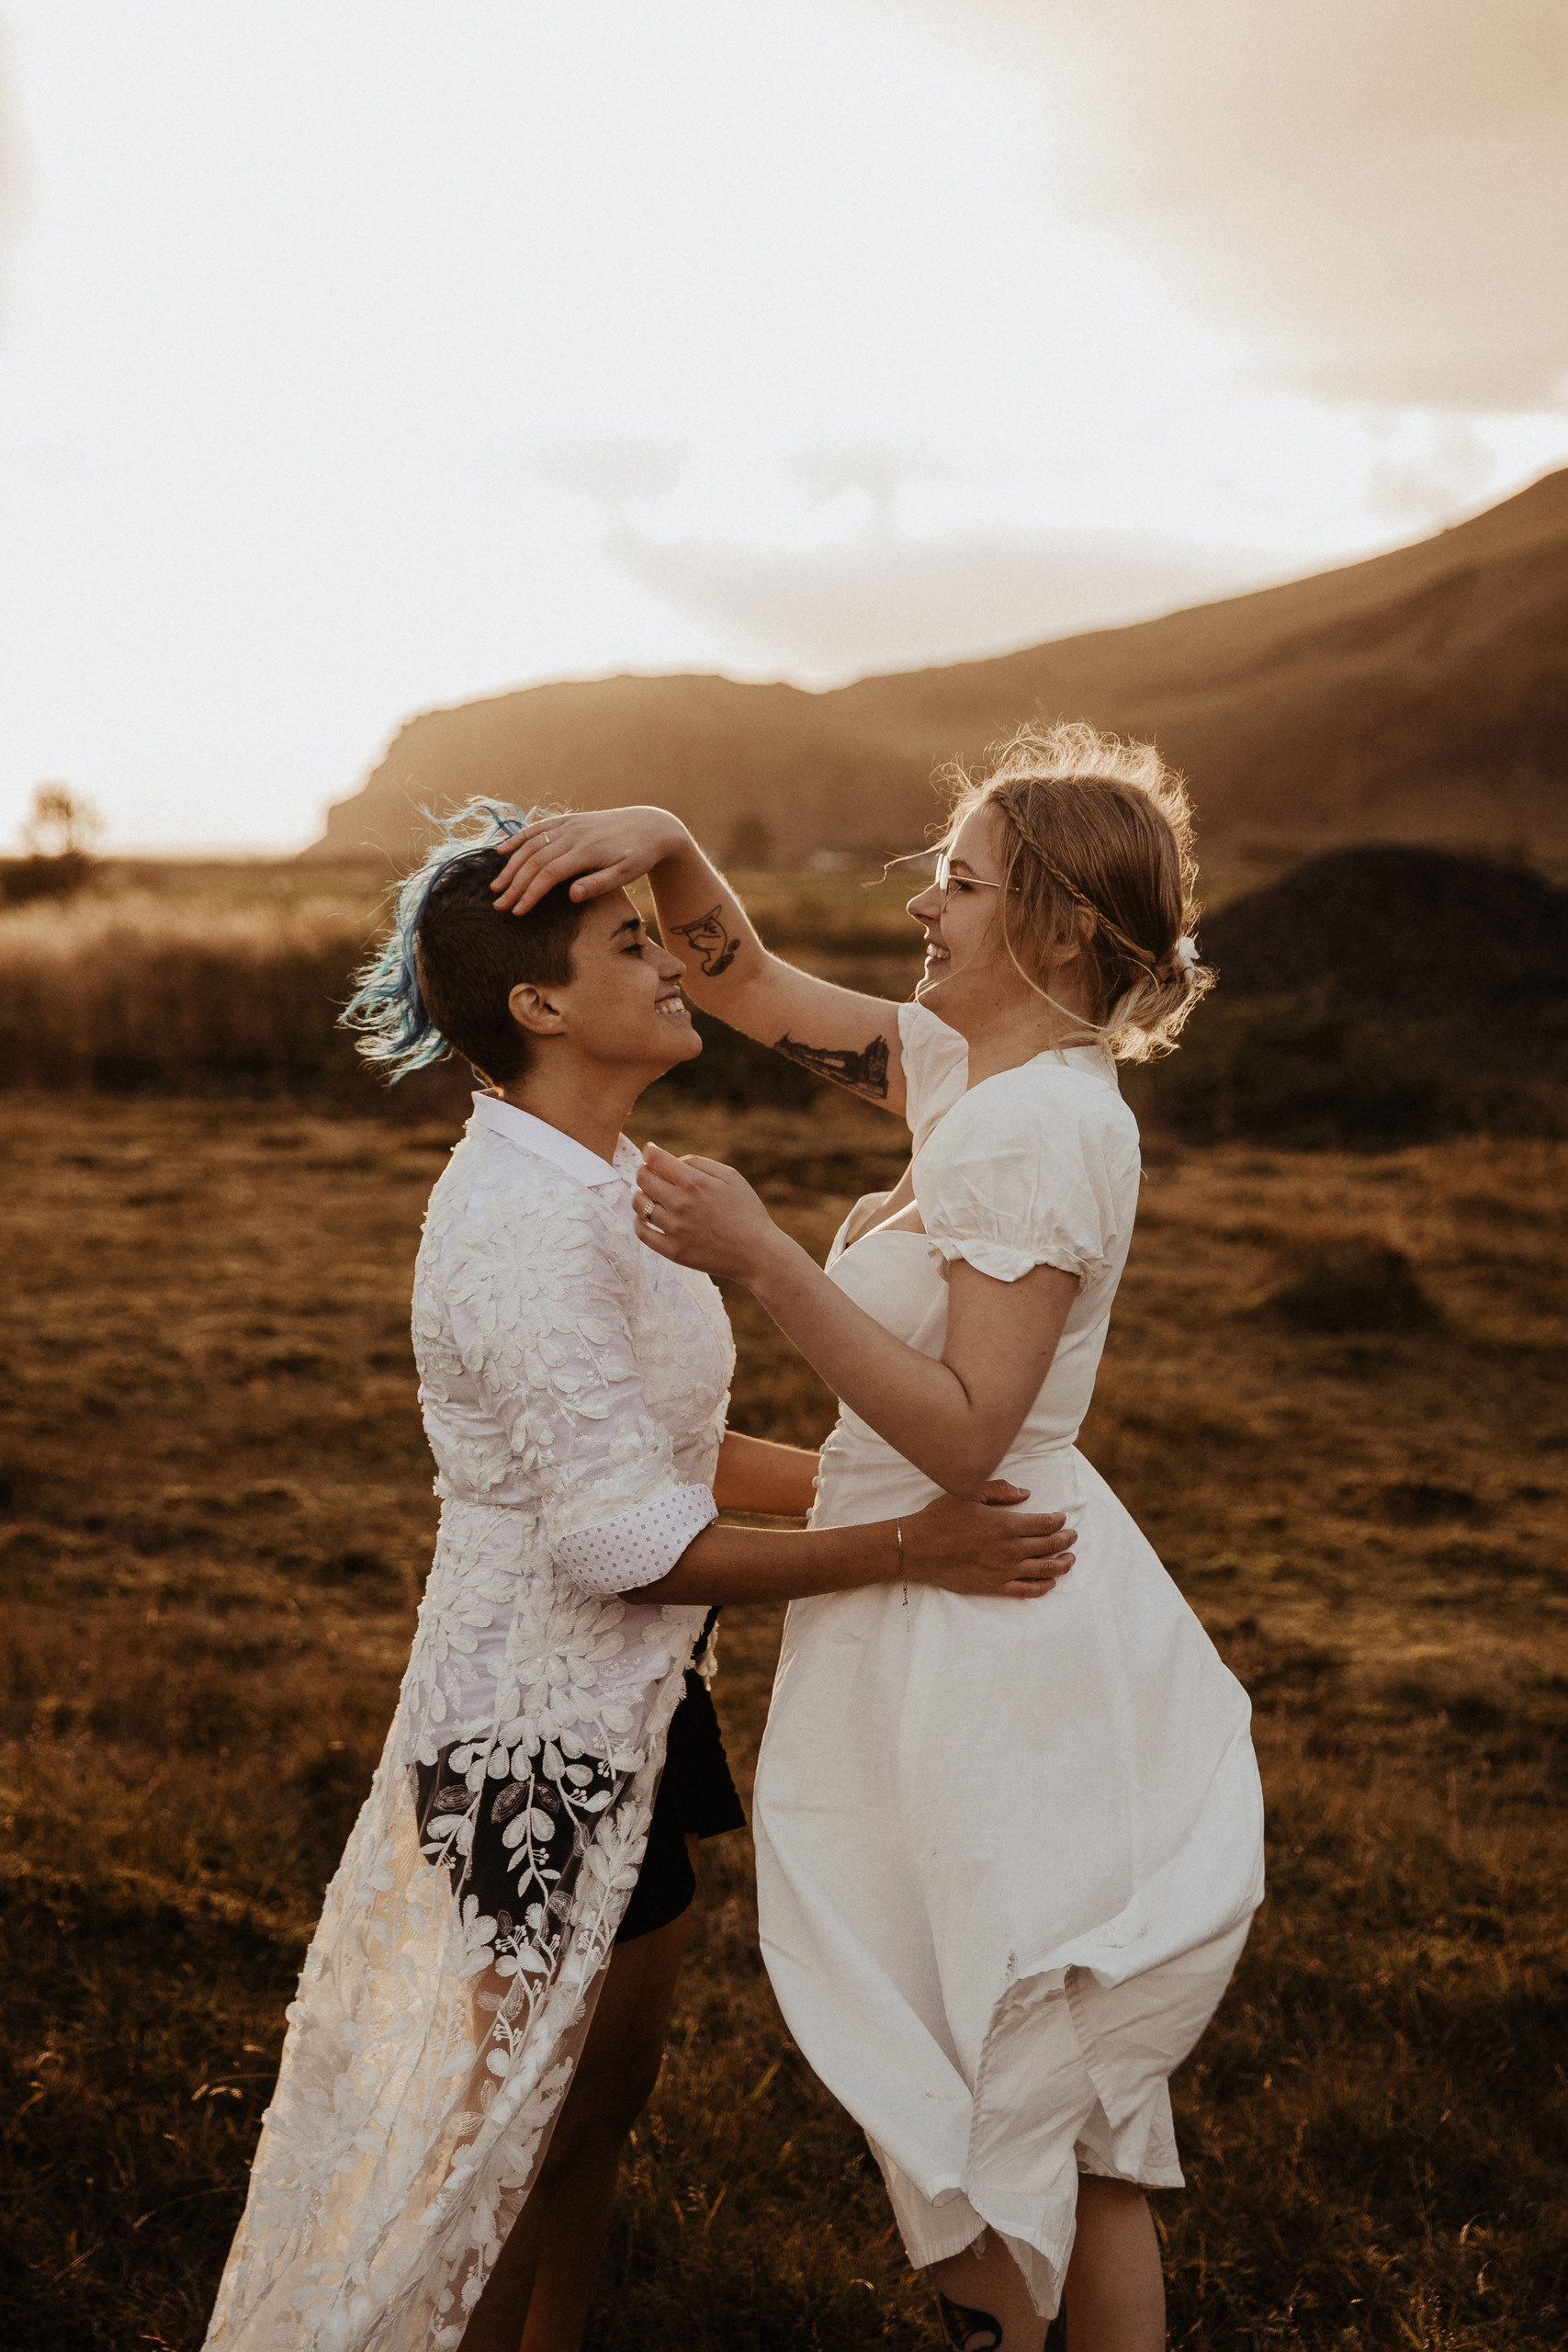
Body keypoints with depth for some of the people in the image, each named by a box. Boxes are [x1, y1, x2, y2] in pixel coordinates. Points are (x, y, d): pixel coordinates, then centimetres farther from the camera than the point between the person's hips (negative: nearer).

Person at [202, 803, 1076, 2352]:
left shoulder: (601, 1181, 7)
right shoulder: (526, 1223, -25)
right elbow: (624, 1540, -27)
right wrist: (905, 1548, -23)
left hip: (625, 1706, 9)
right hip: (543, 1737, -9)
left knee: (604, 2098, 22)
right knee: (520, 2132, 9)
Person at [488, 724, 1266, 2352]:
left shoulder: (1039, 1129, -21)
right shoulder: (973, 1071, 7)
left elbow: (963, 1435, -26)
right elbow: (749, 985, 13)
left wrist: (759, 1255, -29)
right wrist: (663, 845, -4)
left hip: (976, 1648, -9)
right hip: (983, 1613, 9)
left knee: (987, 2100, 8)